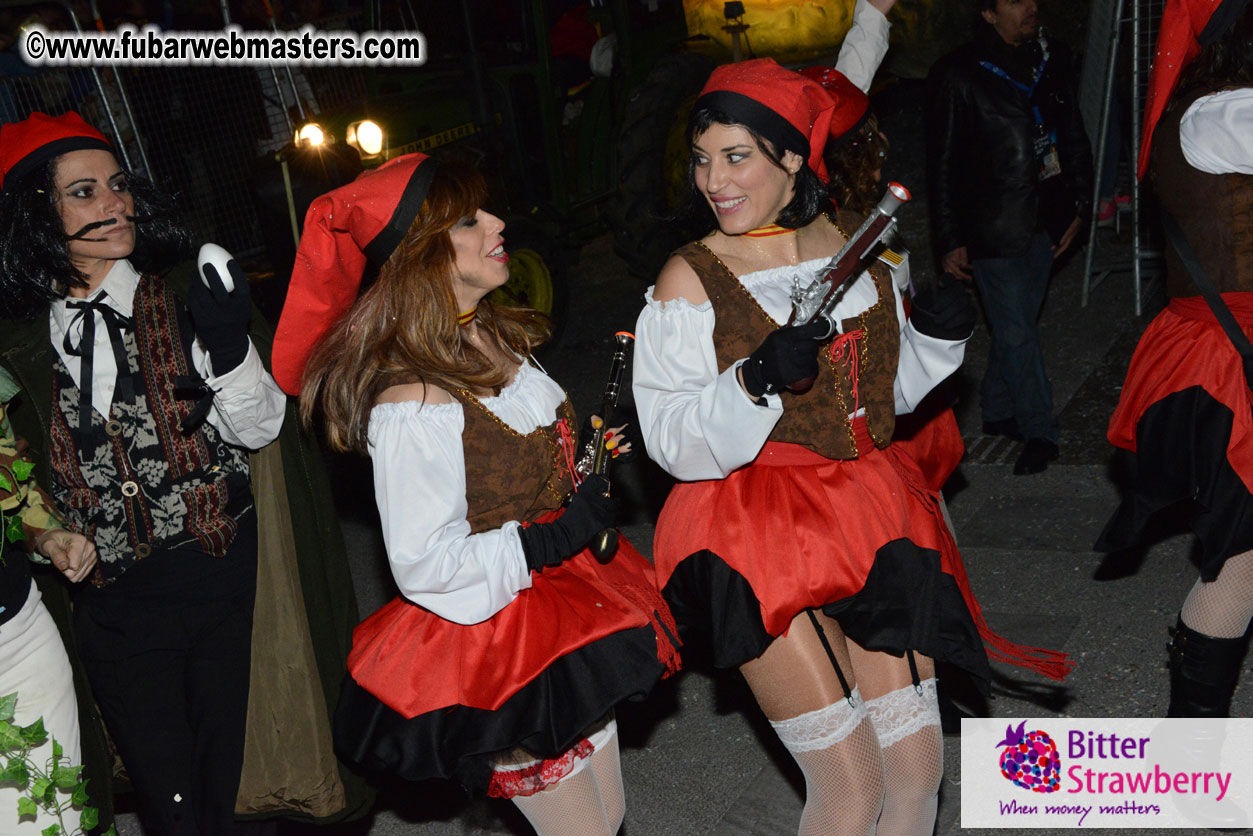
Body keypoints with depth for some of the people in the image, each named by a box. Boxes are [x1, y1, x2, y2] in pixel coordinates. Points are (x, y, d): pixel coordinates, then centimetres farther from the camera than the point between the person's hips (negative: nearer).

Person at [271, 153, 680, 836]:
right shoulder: (410, 402, -25)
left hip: (570, 611, 9)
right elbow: (424, 567, -23)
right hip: (497, 646, -9)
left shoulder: (493, 340, 3)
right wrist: (550, 539, -21)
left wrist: (588, 459, 2)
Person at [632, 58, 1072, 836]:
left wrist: (937, 333, -1)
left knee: (918, 771, 10)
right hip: (760, 542, -5)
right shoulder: (689, 281, -9)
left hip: (873, 521, 5)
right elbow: (676, 444, -14)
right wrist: (757, 380, -29)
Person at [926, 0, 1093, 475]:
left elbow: (1073, 137, 16)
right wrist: (949, 239, -7)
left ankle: (997, 412, 30)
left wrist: (1078, 204, 10)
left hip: (1045, 220, 5)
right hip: (993, 229, -5)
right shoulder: (958, 76, -9)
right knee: (1017, 332, -1)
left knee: (1016, 324, 14)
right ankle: (1038, 432, 10)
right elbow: (942, 164, -6)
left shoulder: (1054, 61, 7)